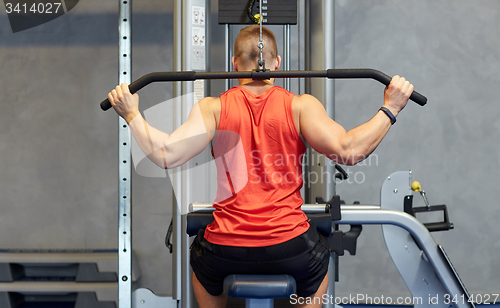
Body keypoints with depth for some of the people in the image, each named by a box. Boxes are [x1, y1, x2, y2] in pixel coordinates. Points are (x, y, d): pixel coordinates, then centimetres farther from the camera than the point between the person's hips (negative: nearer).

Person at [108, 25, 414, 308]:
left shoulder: (213, 108, -1)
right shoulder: (300, 105, -3)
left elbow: (167, 155, -11)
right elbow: (348, 151, -13)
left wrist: (132, 115, 2)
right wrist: (389, 109, -2)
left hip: (224, 254, 1)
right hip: (291, 251, 0)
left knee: (200, 256, 38)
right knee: (319, 259, 37)